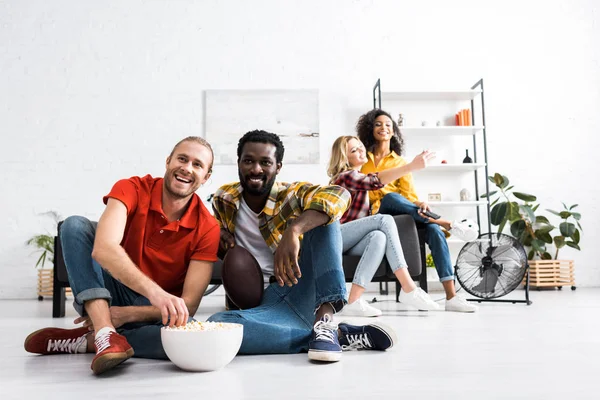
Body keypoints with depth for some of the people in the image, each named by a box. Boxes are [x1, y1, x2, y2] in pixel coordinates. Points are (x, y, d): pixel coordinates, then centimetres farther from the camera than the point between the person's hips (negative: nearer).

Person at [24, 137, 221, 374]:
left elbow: (189, 304, -15)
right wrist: (153, 291, -48)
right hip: (106, 297, 1)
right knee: (75, 226, -21)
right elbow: (103, 248, -34)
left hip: (152, 314, 0)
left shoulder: (207, 227, -13)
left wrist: (126, 314, -25)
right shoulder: (131, 189, -14)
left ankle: (86, 340, -16)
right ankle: (105, 334, -33)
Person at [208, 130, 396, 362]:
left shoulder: (291, 195, -3)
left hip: (307, 292, -1)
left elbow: (339, 195, -25)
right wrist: (218, 234, 2)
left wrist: (293, 230, -41)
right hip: (264, 303, 2)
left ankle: (324, 318, -33)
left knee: (322, 214, -19)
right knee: (217, 325, -33)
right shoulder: (223, 200, 8)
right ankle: (339, 335, -24)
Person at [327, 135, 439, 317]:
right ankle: (409, 290, -30)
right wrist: (412, 166, -36)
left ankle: (354, 302, -39)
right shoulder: (346, 176, -6)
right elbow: (375, 181, -25)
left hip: (349, 243, 7)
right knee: (385, 220, -26)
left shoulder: (358, 176, 24)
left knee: (379, 237, -28)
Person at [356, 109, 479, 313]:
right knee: (391, 197, -36)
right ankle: (447, 224, -34)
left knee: (434, 230, -28)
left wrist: (420, 204, -20)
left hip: (401, 215, 2)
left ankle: (451, 297, -33)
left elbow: (409, 195, 4)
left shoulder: (400, 162, 17)